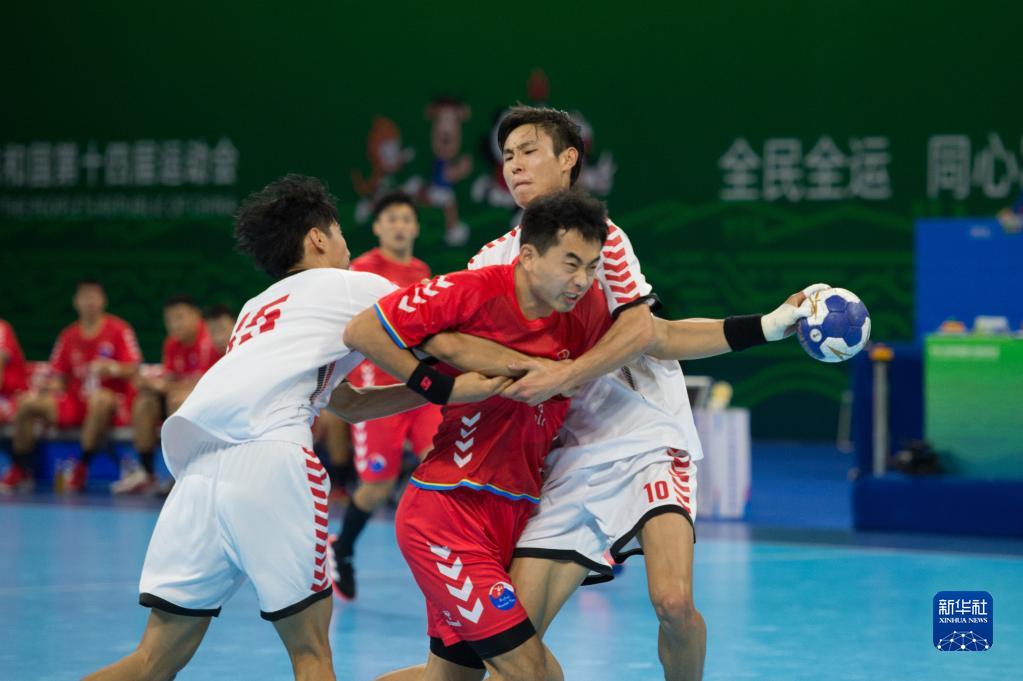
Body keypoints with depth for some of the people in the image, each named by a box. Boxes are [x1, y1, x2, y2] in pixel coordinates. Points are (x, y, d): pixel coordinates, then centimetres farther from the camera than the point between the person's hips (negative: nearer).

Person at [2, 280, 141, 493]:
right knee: (27, 402, -14)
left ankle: (81, 469, -33)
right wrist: (50, 385, -9)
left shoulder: (119, 330, -2)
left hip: (112, 399, -5)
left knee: (100, 398, -41)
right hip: (75, 402, 5)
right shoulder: (68, 337, 12)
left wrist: (113, 368, -31)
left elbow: (133, 369, -10)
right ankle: (20, 470, -7)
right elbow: (59, 377, 14)